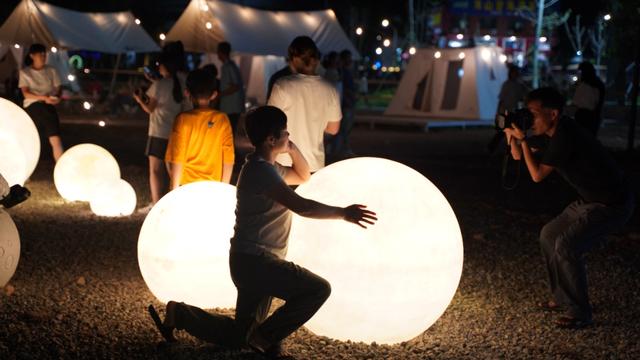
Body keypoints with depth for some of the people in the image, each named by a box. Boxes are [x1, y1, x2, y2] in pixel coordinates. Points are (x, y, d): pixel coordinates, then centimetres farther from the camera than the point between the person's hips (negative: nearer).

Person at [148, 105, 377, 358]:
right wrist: (342, 213, -22)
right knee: (318, 289, -17)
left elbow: (303, 176, 26)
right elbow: (300, 205, -27)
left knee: (239, 337, 16)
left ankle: (180, 315, 18)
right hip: (255, 261, -10)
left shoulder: (265, 167, 14)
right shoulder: (262, 171, -18)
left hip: (253, 261, 10)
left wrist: (292, 148, 9)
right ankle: (266, 337, -6)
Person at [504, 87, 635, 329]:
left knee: (566, 245, -21)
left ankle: (580, 313, -10)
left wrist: (522, 139, -16)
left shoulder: (565, 136, -26)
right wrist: (511, 133, -1)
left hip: (612, 205, -11)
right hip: (591, 200, 11)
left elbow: (537, 174, -21)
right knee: (549, 235, 15)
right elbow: (518, 156, 14)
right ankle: (562, 298, 25)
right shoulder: (556, 134, 4)